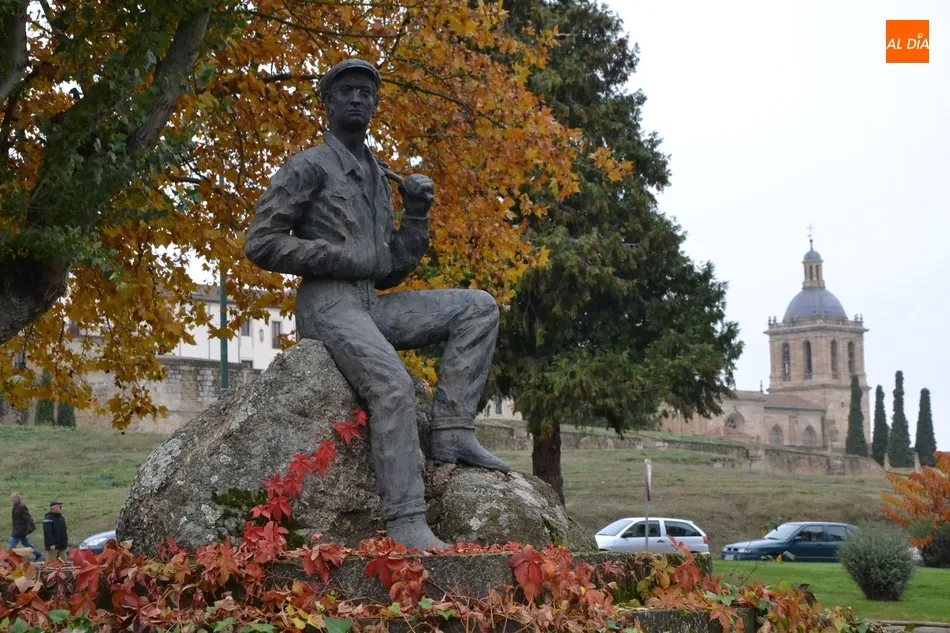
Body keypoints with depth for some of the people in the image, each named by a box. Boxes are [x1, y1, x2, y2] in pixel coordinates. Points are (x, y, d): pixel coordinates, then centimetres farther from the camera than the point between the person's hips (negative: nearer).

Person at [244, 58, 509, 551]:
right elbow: (260, 243, -8)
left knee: (479, 308, -4)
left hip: (372, 306, 7)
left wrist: (417, 215, 5)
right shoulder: (307, 167, 0)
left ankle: (451, 431, -14)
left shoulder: (378, 178, 21)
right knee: (393, 384, -31)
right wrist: (344, 257, -13)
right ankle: (406, 526, -34)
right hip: (327, 304, -7)